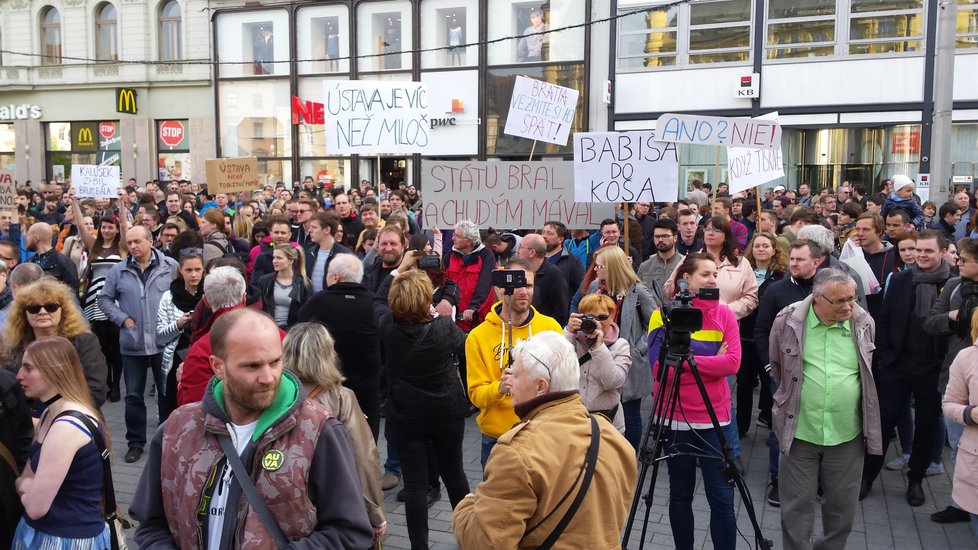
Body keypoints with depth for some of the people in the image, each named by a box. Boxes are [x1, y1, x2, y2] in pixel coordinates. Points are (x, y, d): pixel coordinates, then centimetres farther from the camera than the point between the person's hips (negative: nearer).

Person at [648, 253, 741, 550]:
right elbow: (660, 370, -14)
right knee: (680, 494, 11)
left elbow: (733, 363, -11)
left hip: (714, 416, 1)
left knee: (722, 497, -1)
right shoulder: (663, 315, -4)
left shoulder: (724, 313, 1)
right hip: (675, 416, -1)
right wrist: (711, 363, -14)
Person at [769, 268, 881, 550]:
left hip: (847, 434, 2)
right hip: (800, 431, -2)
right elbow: (777, 368, 9)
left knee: (843, 506, 14)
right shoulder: (788, 320, -8)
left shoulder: (865, 323, -2)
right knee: (797, 505, 9)